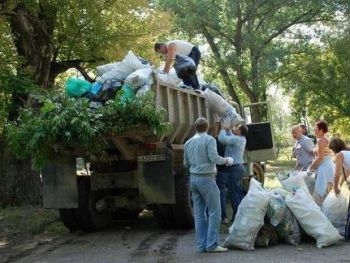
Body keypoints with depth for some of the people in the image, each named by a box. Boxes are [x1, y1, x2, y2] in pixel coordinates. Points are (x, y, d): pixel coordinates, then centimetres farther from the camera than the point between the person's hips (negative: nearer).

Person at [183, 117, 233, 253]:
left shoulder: (188, 143, 11)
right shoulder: (209, 139, -7)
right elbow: (214, 158, -17)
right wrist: (226, 160, 0)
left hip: (193, 178, 7)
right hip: (206, 179, -7)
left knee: (199, 214, 9)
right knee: (214, 212, -1)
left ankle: (202, 244, 10)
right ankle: (212, 244, -3)